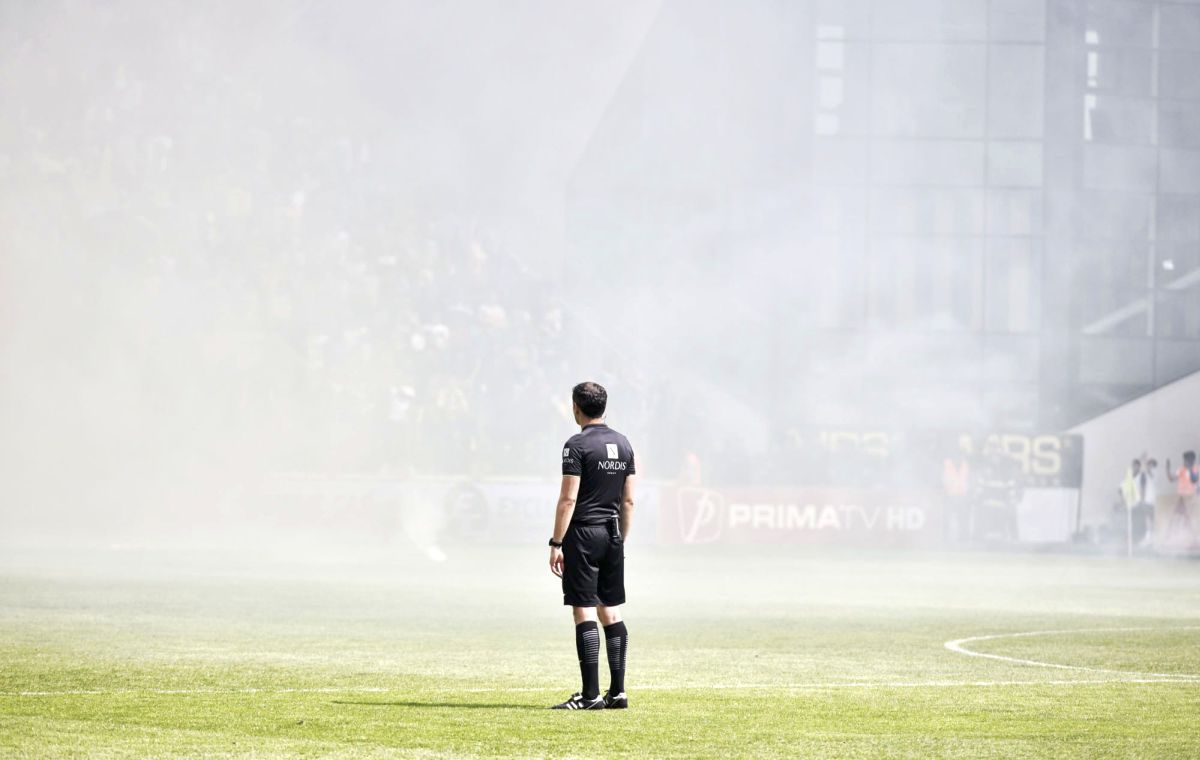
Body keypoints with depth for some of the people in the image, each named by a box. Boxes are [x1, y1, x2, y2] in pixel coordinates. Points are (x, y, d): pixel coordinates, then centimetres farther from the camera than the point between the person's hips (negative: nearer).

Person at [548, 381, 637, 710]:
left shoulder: (578, 444, -10)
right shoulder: (623, 444, 11)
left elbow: (568, 498, -14)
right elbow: (629, 500, 13)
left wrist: (556, 543, -11)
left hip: (583, 534, -7)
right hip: (612, 535, 7)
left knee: (584, 611, -6)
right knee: (611, 612, 10)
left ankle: (591, 694, -8)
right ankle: (617, 692, 9)